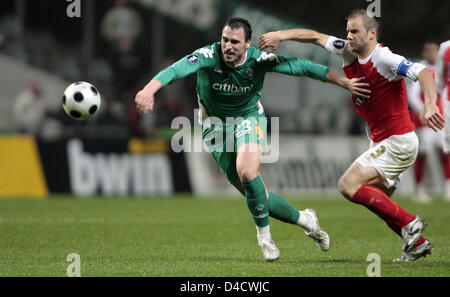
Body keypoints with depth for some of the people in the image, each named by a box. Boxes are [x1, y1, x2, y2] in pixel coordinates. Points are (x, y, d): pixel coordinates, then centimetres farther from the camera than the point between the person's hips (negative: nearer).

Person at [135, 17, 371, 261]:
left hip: (249, 118, -1)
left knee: (247, 173, -29)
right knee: (254, 193, 1)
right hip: (216, 125, 1)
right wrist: (149, 90, -61)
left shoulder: (258, 60, -21)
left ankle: (263, 235, -8)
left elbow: (302, 67, -15)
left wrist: (344, 82, -16)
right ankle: (304, 219, 23)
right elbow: (178, 69, -42)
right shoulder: (209, 56, -25)